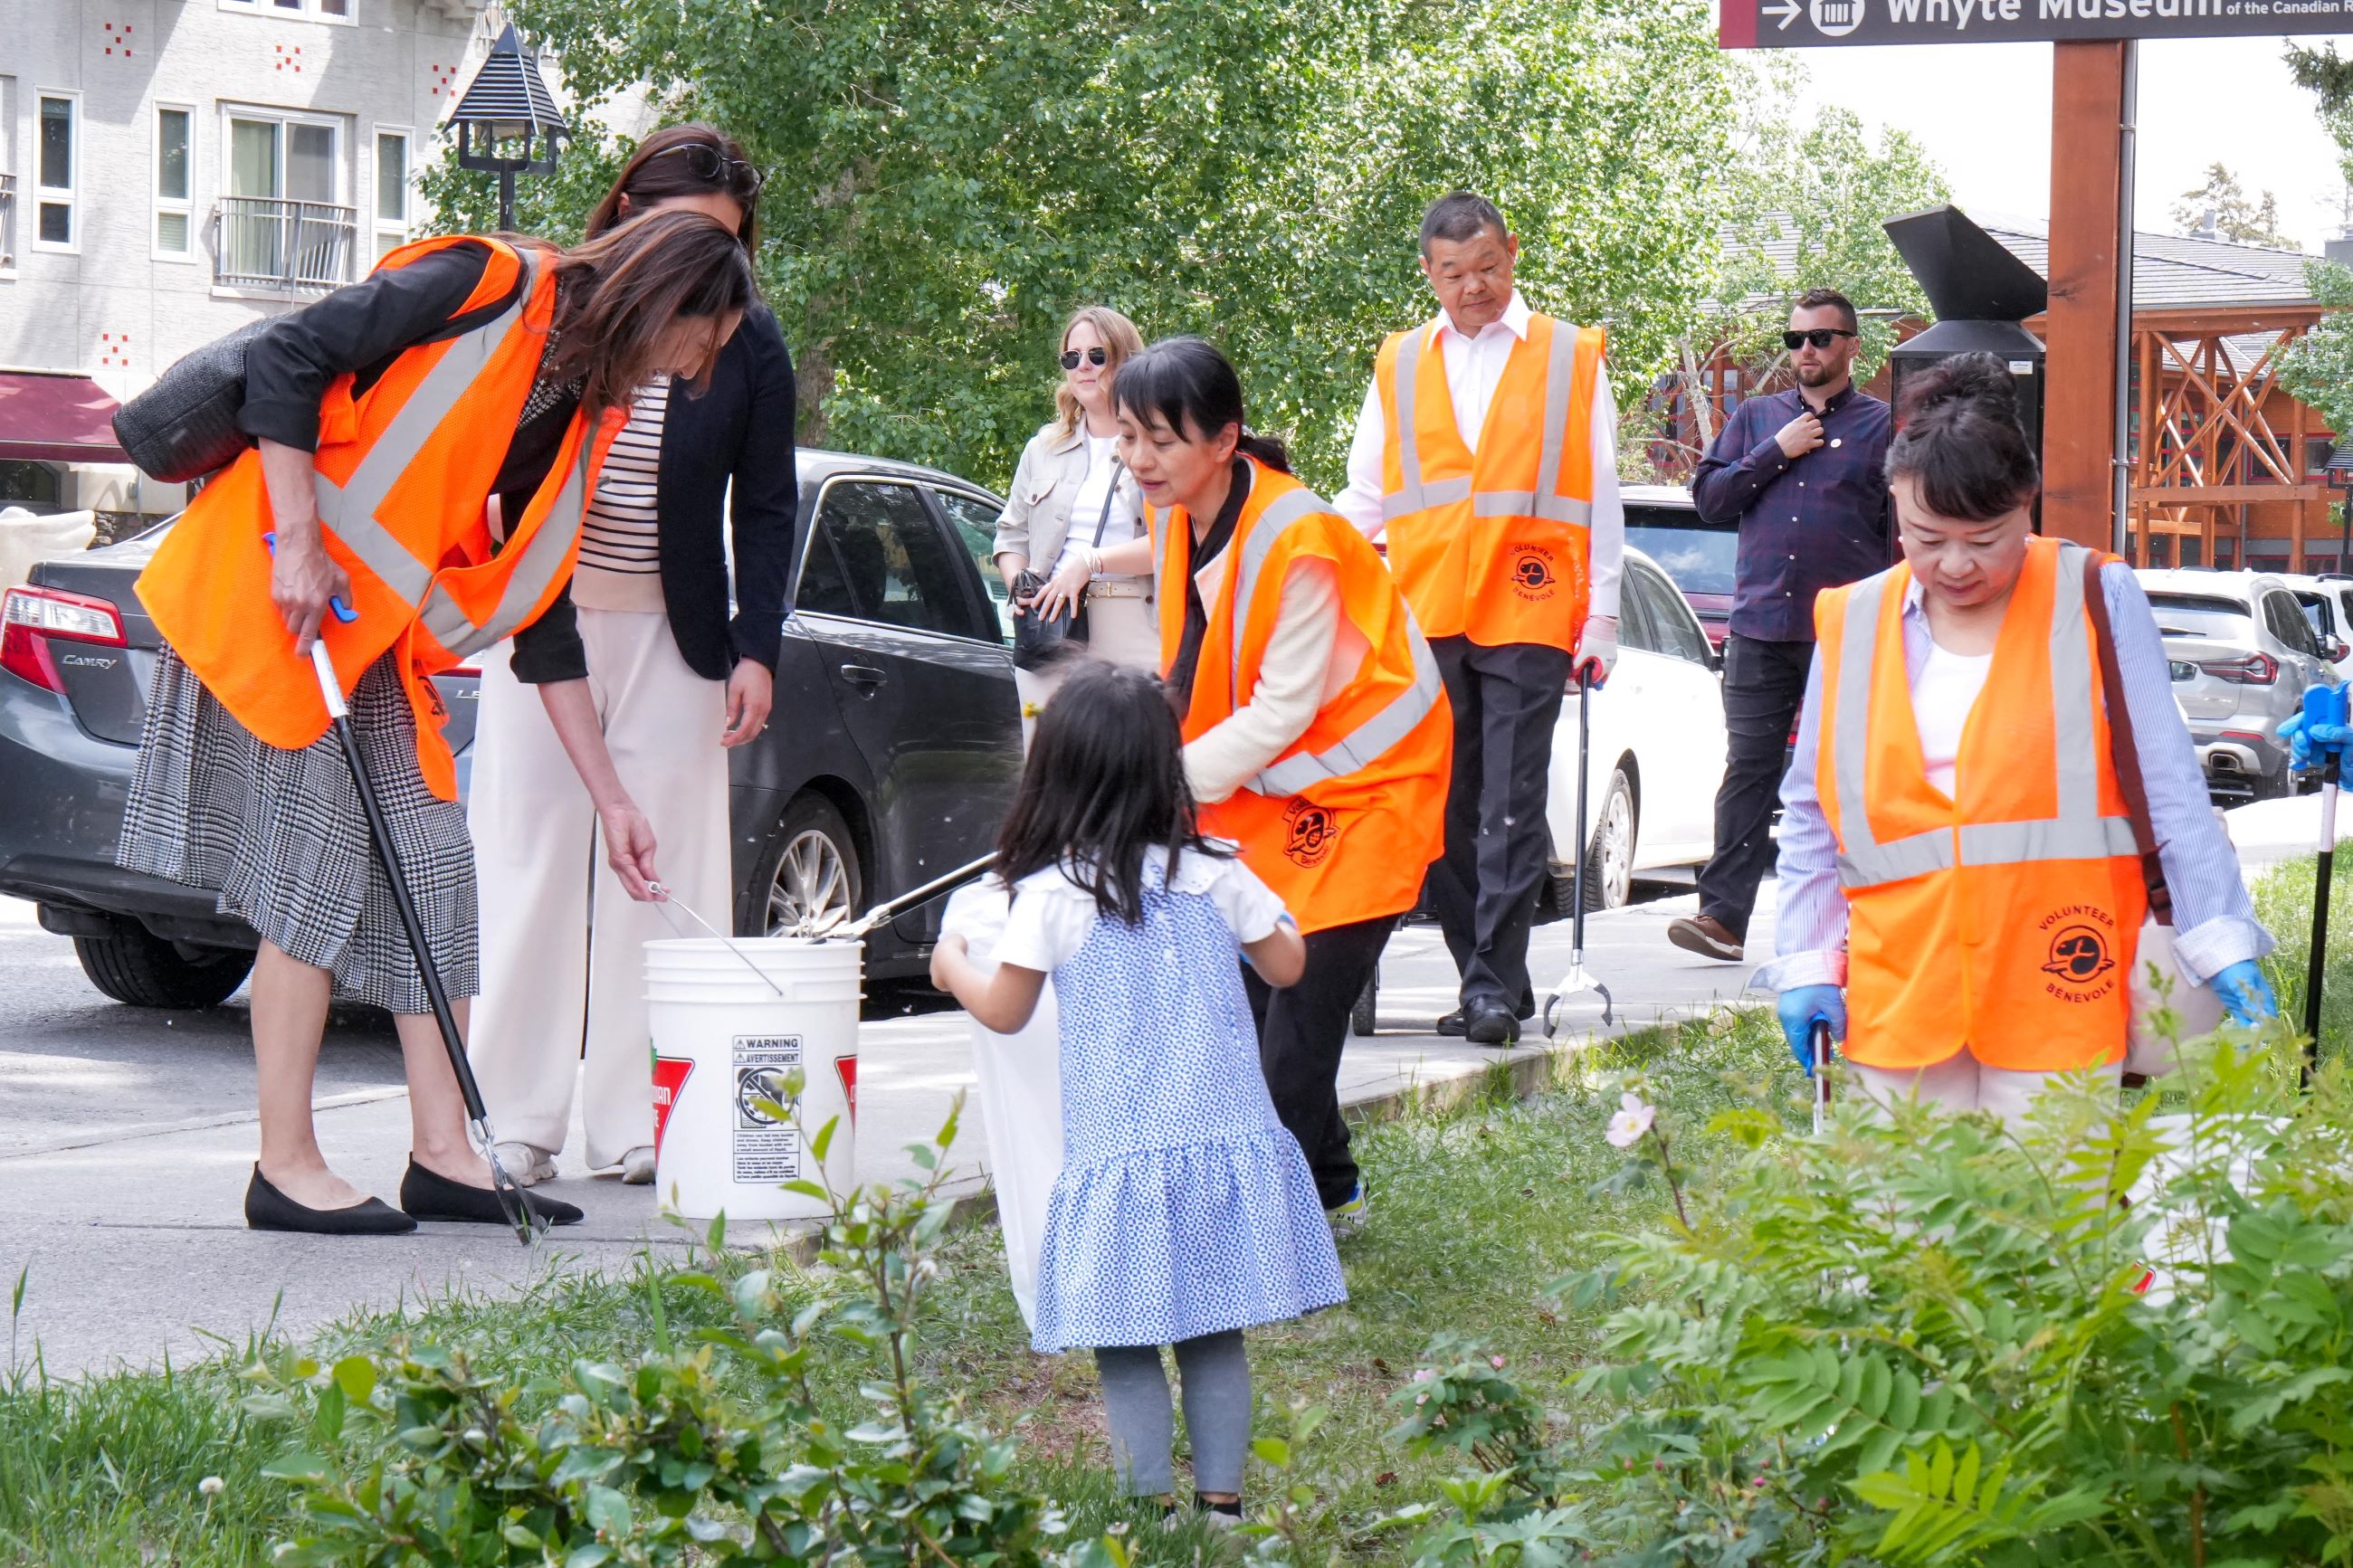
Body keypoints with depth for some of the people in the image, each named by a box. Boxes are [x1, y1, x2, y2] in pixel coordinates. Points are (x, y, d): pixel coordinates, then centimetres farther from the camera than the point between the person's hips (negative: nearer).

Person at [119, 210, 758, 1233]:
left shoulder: (584, 413, 11)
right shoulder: (491, 286, -13)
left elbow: (537, 610, 14)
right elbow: (284, 356, -17)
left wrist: (611, 799, 13)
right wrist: (297, 542, -21)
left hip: (378, 629, 9)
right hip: (272, 593, -8)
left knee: (432, 864, 4)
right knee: (317, 861, -9)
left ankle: (441, 1156, 9)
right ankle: (286, 1168, -4)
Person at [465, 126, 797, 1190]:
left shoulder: (748, 343, -1)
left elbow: (767, 508, 5)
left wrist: (756, 650, -2)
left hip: (673, 636, 1)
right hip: (539, 621, 0)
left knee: (661, 873, 1)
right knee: (527, 864, 1)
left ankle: (638, 1124, 8)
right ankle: (517, 1124, 6)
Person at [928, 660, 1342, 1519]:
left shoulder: (1050, 893, -6)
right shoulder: (1213, 875, 2)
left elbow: (1004, 1011, 4)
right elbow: (1286, 965, 15)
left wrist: (952, 968, 25)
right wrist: (1264, 911, 35)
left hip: (1119, 1156, -3)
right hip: (1227, 1146, 3)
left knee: (1125, 1344, 3)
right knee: (1215, 1337, 12)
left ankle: (1151, 1505, 1)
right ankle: (1221, 1498, 13)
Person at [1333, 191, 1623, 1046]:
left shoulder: (1571, 357, 7)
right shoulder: (1399, 365, 14)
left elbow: (1601, 500, 7)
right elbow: (1362, 500, 17)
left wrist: (1602, 620, 2)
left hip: (1526, 619, -3)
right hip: (1423, 621, 3)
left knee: (1510, 809, -7)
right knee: (1443, 811, 3)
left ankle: (1495, 983, -6)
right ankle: (1486, 981, 11)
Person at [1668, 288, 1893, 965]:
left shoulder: (1884, 425, 7)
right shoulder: (1756, 417, 17)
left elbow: (1907, 533, 6)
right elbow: (1709, 498, 9)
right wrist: (1777, 452, -2)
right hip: (1760, 625, 2)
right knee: (1749, 769, -3)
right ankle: (1723, 915, -7)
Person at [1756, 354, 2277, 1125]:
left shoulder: (2097, 602, 3)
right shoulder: (1853, 625, 10)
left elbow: (2171, 789, 3)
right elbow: (1811, 813, 14)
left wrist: (2220, 946, -2)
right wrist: (1807, 964, 7)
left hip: (2057, 997, -3)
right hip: (1898, 997, 3)